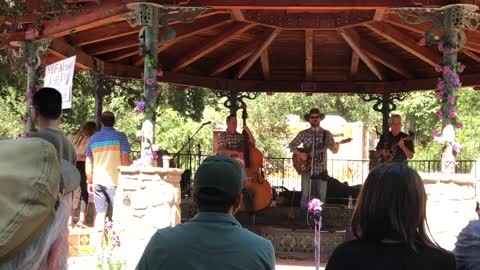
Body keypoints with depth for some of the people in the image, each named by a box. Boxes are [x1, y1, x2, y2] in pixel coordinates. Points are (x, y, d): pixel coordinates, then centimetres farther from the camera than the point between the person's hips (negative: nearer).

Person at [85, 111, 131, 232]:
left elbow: (88, 163, 12)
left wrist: (89, 181, 21)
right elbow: (125, 160, -8)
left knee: (100, 213, 9)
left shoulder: (93, 138, 10)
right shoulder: (120, 136, -3)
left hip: (97, 181, 4)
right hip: (115, 180, -4)